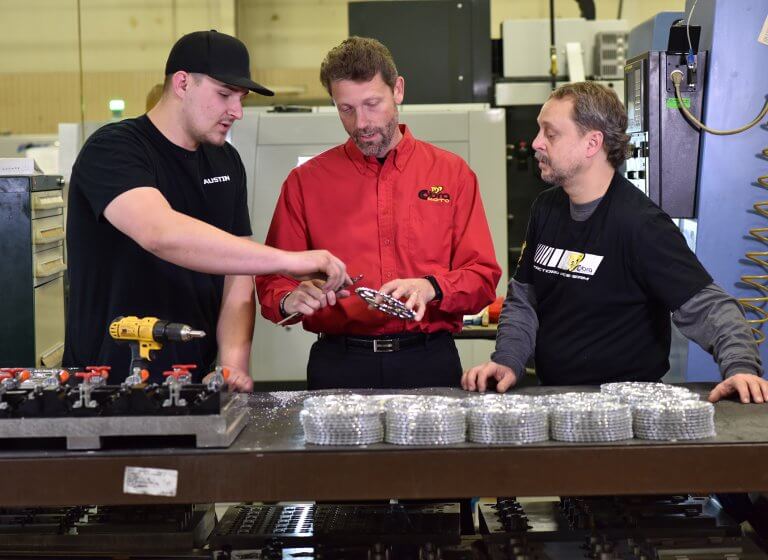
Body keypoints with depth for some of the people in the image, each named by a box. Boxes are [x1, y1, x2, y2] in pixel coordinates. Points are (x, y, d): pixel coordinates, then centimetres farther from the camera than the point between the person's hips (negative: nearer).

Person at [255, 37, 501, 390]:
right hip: (338, 365, 0)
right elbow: (272, 283, 5)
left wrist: (431, 288, -18)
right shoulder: (305, 182, 6)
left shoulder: (452, 173, 7)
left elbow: (483, 278, 2)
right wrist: (290, 300, -18)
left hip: (429, 361, 1)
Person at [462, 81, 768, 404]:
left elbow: (706, 306, -16)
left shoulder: (641, 223, -14)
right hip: (553, 400, 6)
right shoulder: (546, 208, 9)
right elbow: (521, 301, 15)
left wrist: (742, 367, -32)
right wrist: (507, 362, -1)